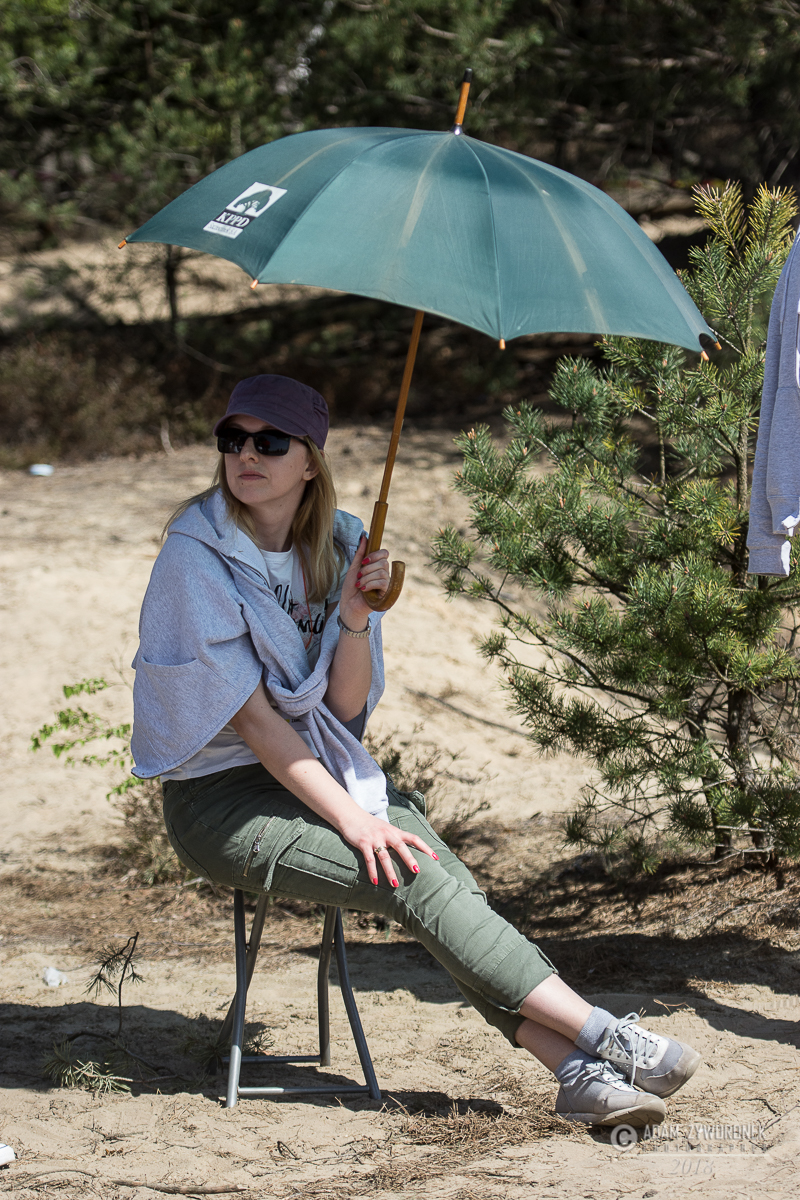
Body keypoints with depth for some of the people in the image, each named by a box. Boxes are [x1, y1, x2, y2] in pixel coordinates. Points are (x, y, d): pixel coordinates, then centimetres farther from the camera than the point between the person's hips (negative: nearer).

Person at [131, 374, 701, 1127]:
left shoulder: (336, 545, 4)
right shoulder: (195, 557, -13)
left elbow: (347, 707, 0)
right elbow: (251, 716, -17)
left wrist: (354, 619, -19)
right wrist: (352, 819, -22)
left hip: (316, 770, 6)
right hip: (221, 797, -6)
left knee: (440, 870, -21)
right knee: (413, 880, -23)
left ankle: (576, 1071, -29)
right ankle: (604, 1038, -23)